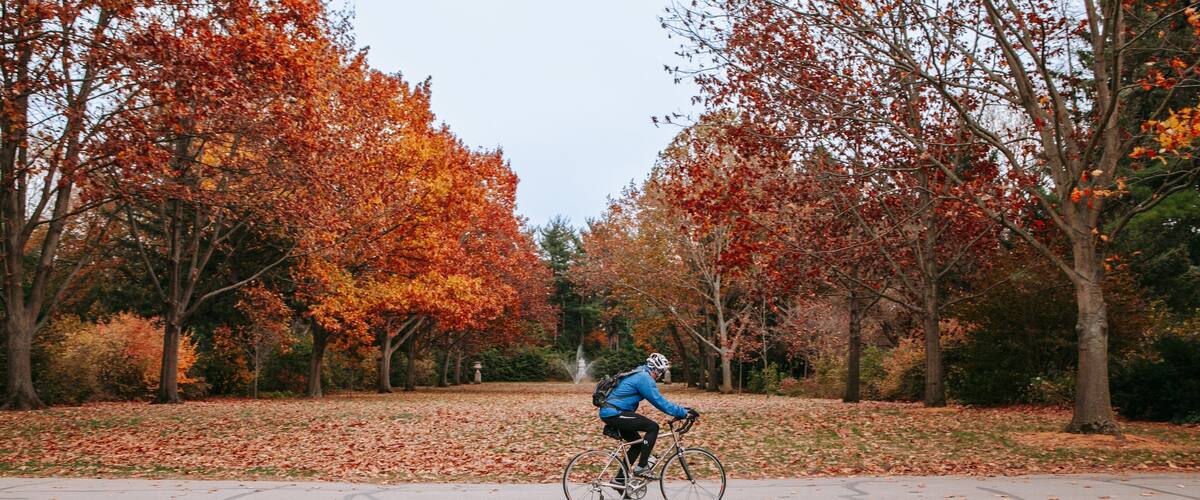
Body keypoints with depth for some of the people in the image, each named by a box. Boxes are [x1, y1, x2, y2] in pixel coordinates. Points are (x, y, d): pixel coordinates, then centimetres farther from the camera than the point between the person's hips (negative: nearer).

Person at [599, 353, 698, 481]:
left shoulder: (639, 375, 19)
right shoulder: (644, 378, -13)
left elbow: (659, 400, 21)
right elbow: (660, 402, -16)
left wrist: (681, 410, 16)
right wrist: (684, 412, -12)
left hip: (608, 413, 11)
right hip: (614, 414, -11)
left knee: (637, 444, 18)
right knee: (653, 427, -13)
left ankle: (620, 479, 22)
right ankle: (642, 467, -9)